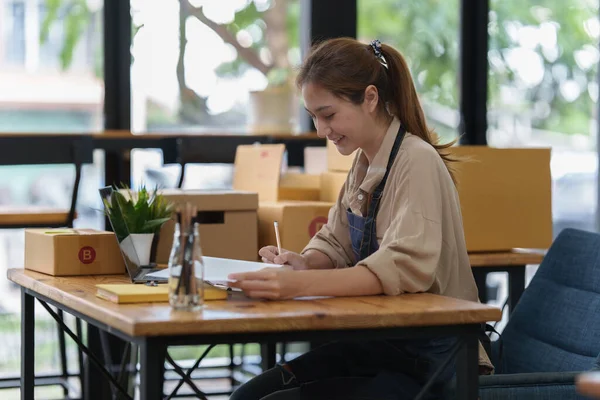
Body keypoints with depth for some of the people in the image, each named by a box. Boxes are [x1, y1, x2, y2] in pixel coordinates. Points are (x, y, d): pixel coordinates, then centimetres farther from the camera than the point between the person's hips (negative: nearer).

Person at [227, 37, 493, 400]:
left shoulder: (417, 161, -18)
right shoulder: (365, 161, 7)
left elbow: (407, 267, -30)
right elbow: (336, 244, 16)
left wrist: (300, 284, -40)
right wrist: (305, 263, -9)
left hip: (426, 361, -8)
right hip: (377, 342, 8)